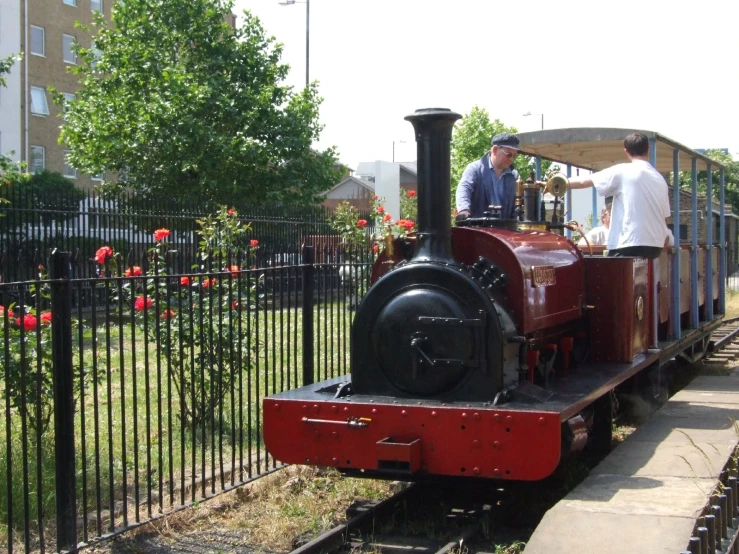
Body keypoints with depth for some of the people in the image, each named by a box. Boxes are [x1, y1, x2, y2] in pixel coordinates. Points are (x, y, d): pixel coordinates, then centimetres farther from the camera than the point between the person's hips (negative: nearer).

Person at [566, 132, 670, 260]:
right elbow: (665, 216, 16)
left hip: (630, 244, -6)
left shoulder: (622, 172, -5)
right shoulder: (660, 179, 12)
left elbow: (585, 181, -2)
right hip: (655, 245, 6)